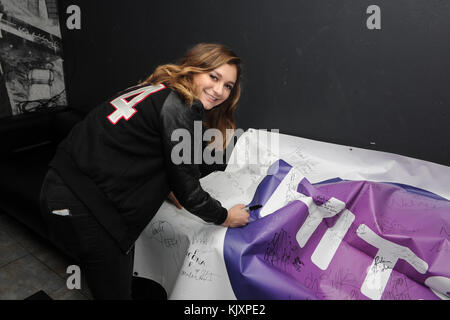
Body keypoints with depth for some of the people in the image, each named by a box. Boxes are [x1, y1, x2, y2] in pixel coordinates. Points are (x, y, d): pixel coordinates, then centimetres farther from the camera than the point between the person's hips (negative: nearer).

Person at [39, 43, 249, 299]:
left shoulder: (159, 92, 11)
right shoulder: (179, 108, -17)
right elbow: (188, 190, -12)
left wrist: (167, 191, 30)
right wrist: (225, 217, 5)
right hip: (83, 207, -9)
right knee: (115, 291, 10)